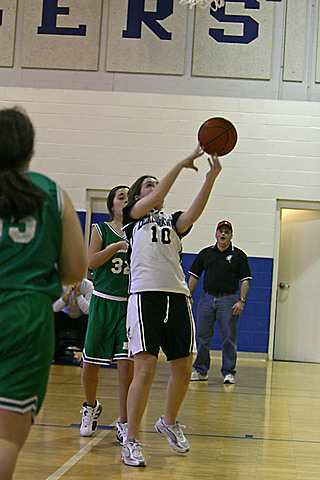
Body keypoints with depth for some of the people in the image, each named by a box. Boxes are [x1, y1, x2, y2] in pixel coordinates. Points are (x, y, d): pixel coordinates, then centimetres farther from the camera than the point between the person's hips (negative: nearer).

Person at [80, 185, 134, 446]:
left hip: (130, 304, 0)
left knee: (127, 364, -9)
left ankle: (124, 424, 1)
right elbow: (91, 262, -9)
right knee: (91, 363, 5)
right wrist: (118, 245, -19)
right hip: (103, 301, 0)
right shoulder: (101, 229, 3)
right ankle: (91, 407, 34)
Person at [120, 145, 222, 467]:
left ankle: (169, 423, 33)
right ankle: (131, 443, -4)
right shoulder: (133, 216, 13)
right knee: (145, 370, -12)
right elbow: (154, 200, -7)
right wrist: (182, 164, -9)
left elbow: (192, 214, -1)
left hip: (177, 297, 5)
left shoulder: (172, 221, 21)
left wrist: (210, 178, -15)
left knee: (183, 369, 8)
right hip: (145, 296, -5)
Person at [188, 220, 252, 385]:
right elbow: (194, 276, 13)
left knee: (229, 338, -2)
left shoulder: (239, 255, 4)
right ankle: (200, 370, 13)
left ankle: (229, 372, 6)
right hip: (207, 298, 3)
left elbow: (245, 280, 0)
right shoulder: (205, 253, 11)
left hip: (228, 300, -3)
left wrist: (242, 301, -11)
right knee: (202, 337, 4)